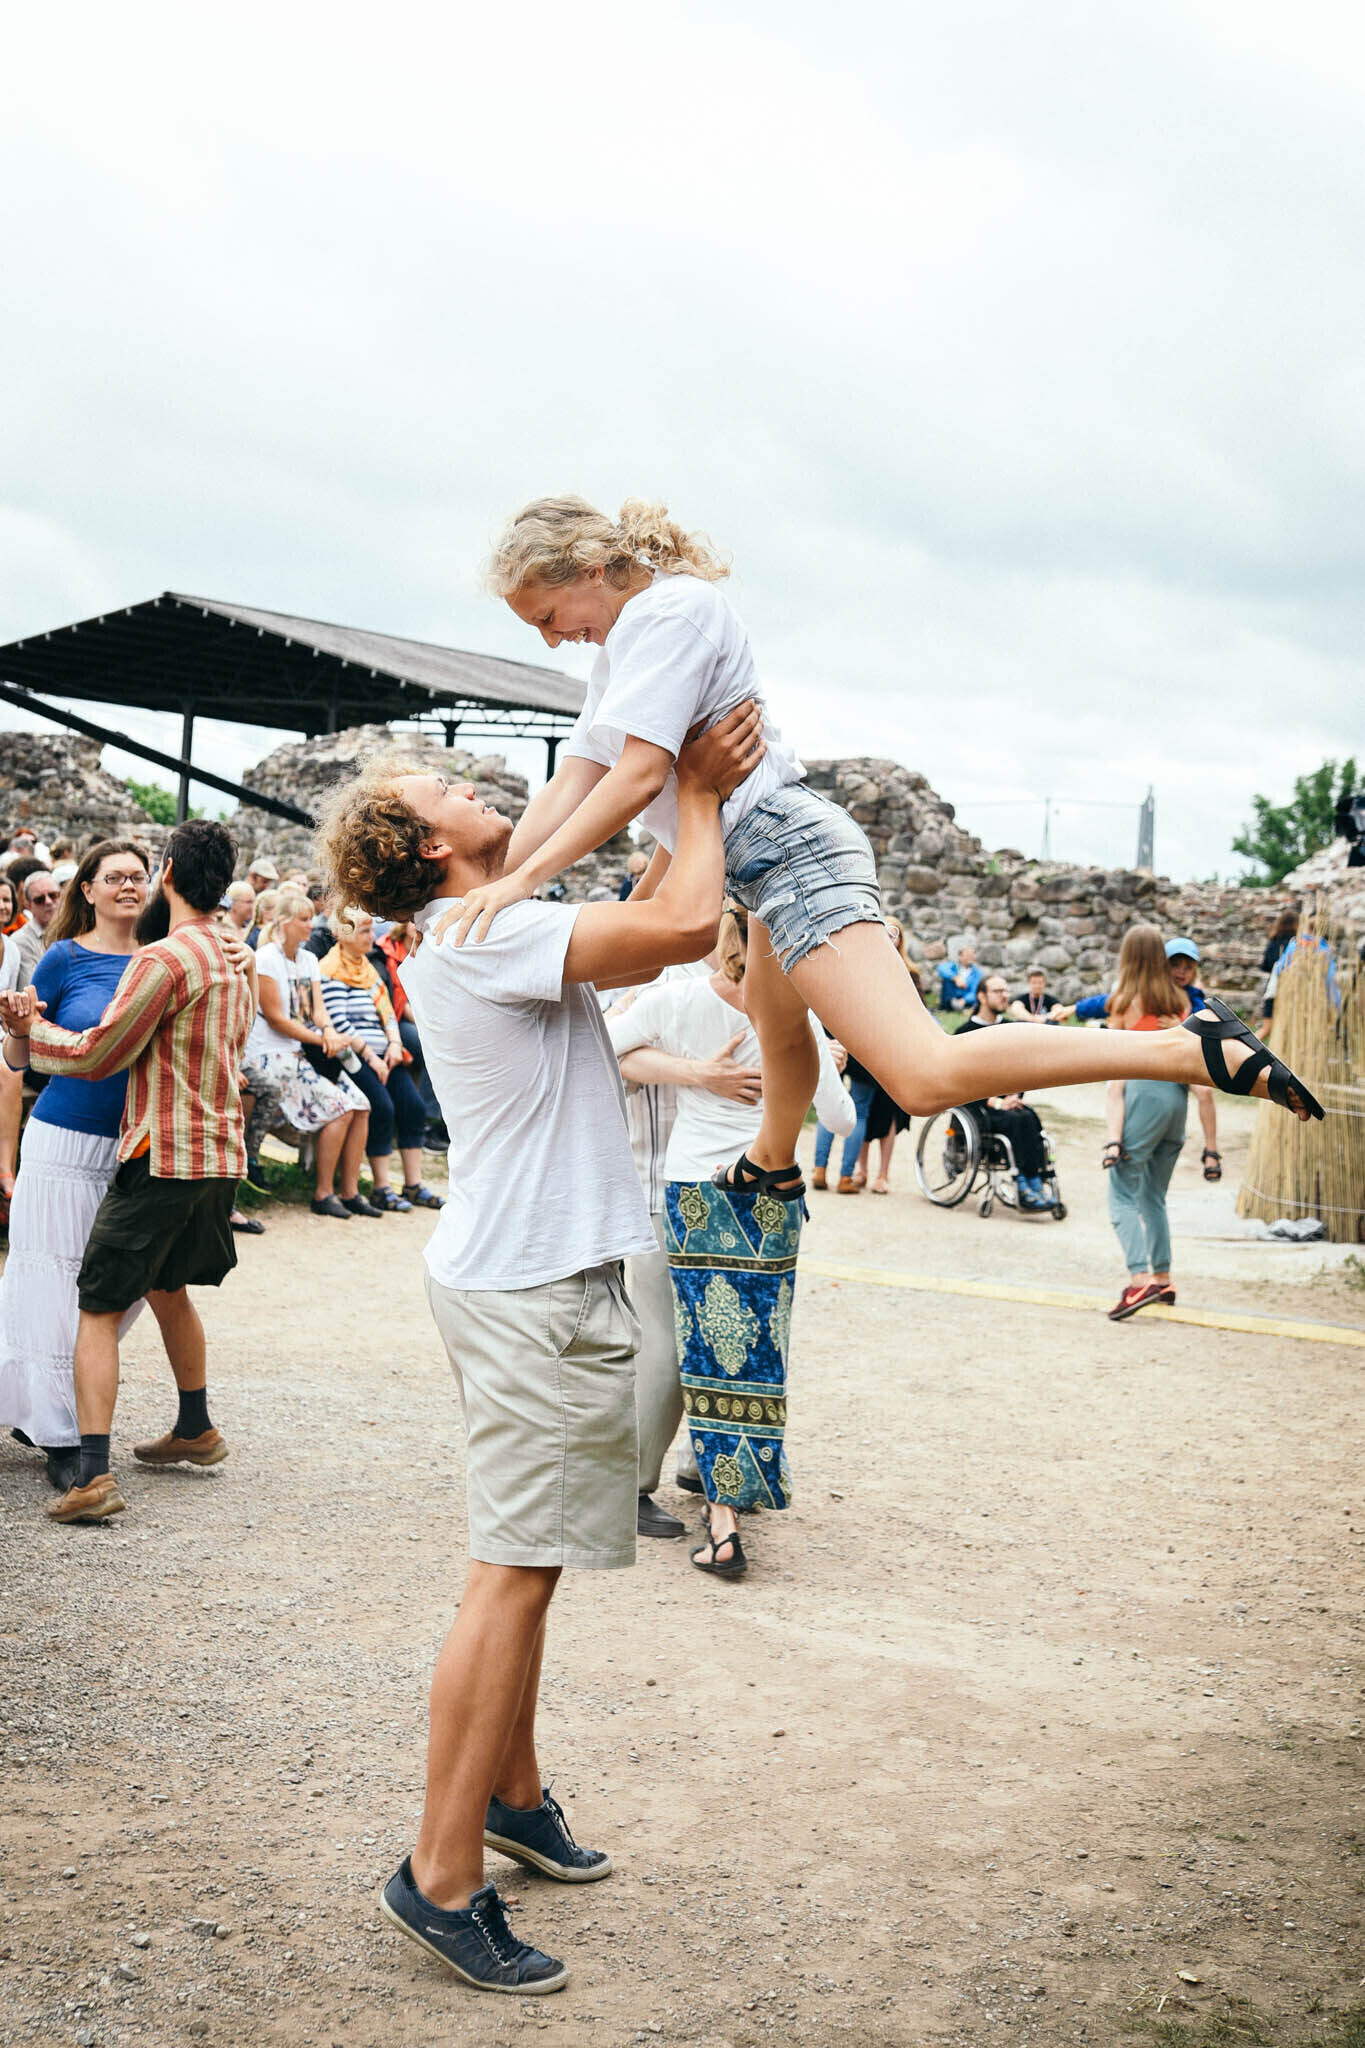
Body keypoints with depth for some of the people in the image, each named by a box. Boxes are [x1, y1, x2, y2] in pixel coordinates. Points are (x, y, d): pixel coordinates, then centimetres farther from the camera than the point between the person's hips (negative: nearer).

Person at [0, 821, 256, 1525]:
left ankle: (93, 1475, -10)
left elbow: (97, 1055, -11)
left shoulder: (164, 959, -16)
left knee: (99, 1307, -3)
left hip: (160, 1157, -8)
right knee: (167, 1286, 26)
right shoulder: (237, 957, 10)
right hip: (221, 1154, 8)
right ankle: (195, 1429, 38)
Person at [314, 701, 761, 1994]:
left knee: (525, 1563, 18)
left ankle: (513, 1794, 32)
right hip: (536, 1292, -10)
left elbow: (646, 939, 21)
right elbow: (684, 928, -26)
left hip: (520, 1274, 10)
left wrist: (696, 797, 13)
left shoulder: (470, 937, 15)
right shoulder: (484, 933, -17)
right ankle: (442, 1878, 2)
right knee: (514, 1573, -6)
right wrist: (698, 793, -9)